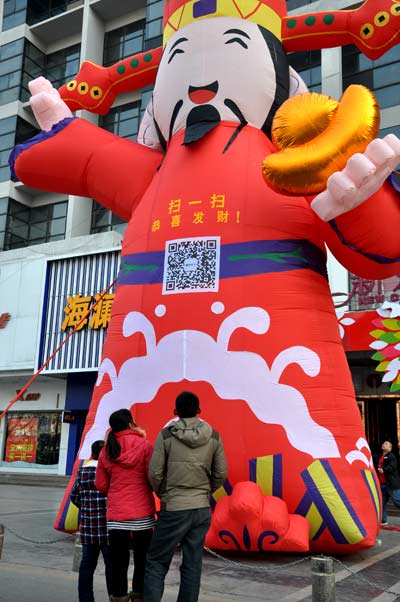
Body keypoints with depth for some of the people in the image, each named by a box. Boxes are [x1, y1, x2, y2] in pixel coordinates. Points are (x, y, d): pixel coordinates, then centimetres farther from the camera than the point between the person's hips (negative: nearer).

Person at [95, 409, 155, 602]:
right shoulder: (144, 445, -6)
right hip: (142, 514, -2)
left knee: (118, 564, 8)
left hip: (115, 515, 3)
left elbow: (101, 485, 7)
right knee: (142, 562, 10)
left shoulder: (107, 451, 5)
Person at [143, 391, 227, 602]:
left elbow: (155, 473, -6)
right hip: (202, 509, 3)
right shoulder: (213, 436, 2)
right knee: (192, 566, 10)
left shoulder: (167, 435, -7)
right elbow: (220, 474, 5)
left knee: (156, 562, 8)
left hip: (174, 509, -3)